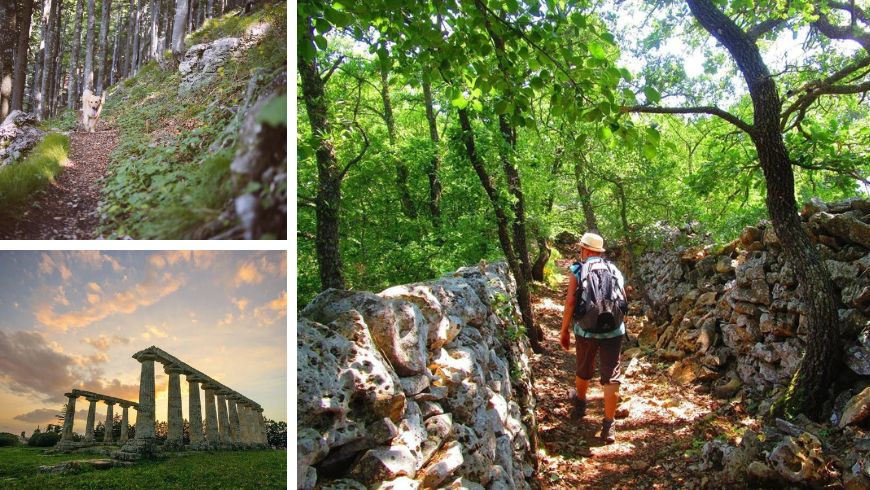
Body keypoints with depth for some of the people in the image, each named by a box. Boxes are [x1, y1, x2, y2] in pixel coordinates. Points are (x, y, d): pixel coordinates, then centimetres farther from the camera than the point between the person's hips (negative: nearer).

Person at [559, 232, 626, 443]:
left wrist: (564, 331, -2)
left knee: (584, 370, 21)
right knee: (611, 377, 2)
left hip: (586, 330, -1)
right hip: (613, 331, 1)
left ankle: (580, 404, 46)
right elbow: (623, 301, 12)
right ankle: (608, 426, 0)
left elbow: (570, 302, -11)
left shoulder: (578, 271, -4)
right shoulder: (615, 271, 7)